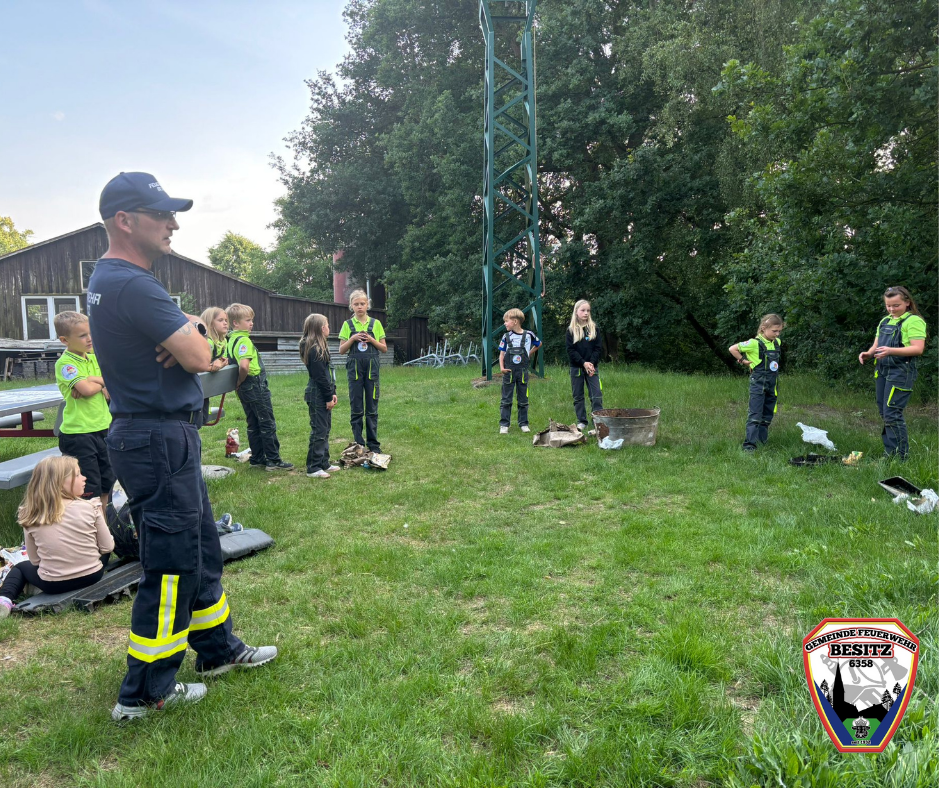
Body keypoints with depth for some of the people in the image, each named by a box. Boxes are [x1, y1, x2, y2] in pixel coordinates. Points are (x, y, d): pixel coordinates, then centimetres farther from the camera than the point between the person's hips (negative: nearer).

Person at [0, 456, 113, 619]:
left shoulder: (30, 517, -9)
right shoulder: (90, 507, -13)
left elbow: (34, 560, -3)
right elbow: (107, 547, -5)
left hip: (53, 583, -1)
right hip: (92, 575, 1)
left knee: (20, 567, 29)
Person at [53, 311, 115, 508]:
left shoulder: (95, 358, 9)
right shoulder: (65, 363, -11)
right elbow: (86, 389, -24)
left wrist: (93, 381, -13)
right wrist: (104, 381, -5)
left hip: (103, 428, 7)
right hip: (79, 433, -7)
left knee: (107, 483, 16)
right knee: (89, 490, -1)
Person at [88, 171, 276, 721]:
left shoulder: (110, 279, 14)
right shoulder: (133, 284, -20)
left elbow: (194, 345, 14)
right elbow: (200, 357, -22)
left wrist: (187, 331, -9)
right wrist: (195, 331, -1)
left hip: (165, 438, 11)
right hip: (160, 443, -11)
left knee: (202, 551, 19)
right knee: (172, 565, 1)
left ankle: (219, 649, 35)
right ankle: (145, 692, 16)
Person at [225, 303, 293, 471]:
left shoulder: (231, 339, 10)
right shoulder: (244, 340, -18)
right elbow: (244, 366, -31)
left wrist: (239, 384, 16)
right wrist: (240, 382, -15)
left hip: (246, 389, 9)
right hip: (256, 387, -9)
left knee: (254, 425, 15)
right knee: (268, 424, 0)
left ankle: (257, 459, 22)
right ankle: (274, 460, 5)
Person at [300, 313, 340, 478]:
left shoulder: (320, 347, 14)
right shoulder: (314, 349, -17)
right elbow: (320, 376, -19)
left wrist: (332, 393, 11)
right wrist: (329, 397, -15)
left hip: (323, 395, 10)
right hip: (317, 396, -10)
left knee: (325, 430, 15)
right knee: (319, 431, -4)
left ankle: (324, 463, 24)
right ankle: (313, 468, 3)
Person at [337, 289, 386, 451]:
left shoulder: (375, 324, 5)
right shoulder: (347, 325, 5)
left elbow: (384, 348, 6)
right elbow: (341, 350, 3)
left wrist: (371, 340, -10)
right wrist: (353, 339, -12)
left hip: (372, 367, 0)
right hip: (354, 368, 0)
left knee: (372, 407, 4)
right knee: (356, 408, 4)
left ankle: (373, 443, 14)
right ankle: (358, 443, 12)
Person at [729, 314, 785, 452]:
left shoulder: (777, 342, 7)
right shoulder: (755, 343, -15)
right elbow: (732, 349, -11)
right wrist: (743, 361, -7)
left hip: (772, 385, 7)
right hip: (758, 384, -7)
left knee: (767, 415, 14)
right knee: (755, 415, -9)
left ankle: (761, 439, 26)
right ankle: (749, 444, -10)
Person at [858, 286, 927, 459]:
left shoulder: (914, 321, -6)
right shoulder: (885, 321, 18)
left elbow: (918, 349, -16)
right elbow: (876, 345, 21)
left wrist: (891, 351, -29)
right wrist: (868, 353, -2)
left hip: (900, 372, -8)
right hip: (881, 371, 8)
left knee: (892, 413, -11)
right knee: (884, 413, 10)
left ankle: (900, 456, -4)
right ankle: (890, 453, 19)